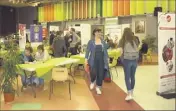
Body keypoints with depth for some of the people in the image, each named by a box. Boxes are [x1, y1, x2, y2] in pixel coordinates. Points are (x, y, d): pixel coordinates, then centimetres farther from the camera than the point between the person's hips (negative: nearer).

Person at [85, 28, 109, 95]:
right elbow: (88, 50, -1)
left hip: (101, 60, 3)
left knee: (101, 74, 2)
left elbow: (105, 50, 12)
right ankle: (92, 82, 22)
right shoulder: (91, 41, -1)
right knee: (93, 73, -14)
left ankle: (98, 87, 19)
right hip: (93, 60, -3)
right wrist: (86, 59, -9)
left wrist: (107, 59, 9)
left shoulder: (103, 41, 8)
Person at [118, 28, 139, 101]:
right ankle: (131, 92, 26)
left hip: (127, 59, -4)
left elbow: (121, 51, -4)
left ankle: (129, 94, -5)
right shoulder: (135, 40, 8)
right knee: (132, 76, 14)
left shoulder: (123, 40, -3)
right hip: (135, 59, 4)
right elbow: (137, 50, 5)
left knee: (127, 77, 2)